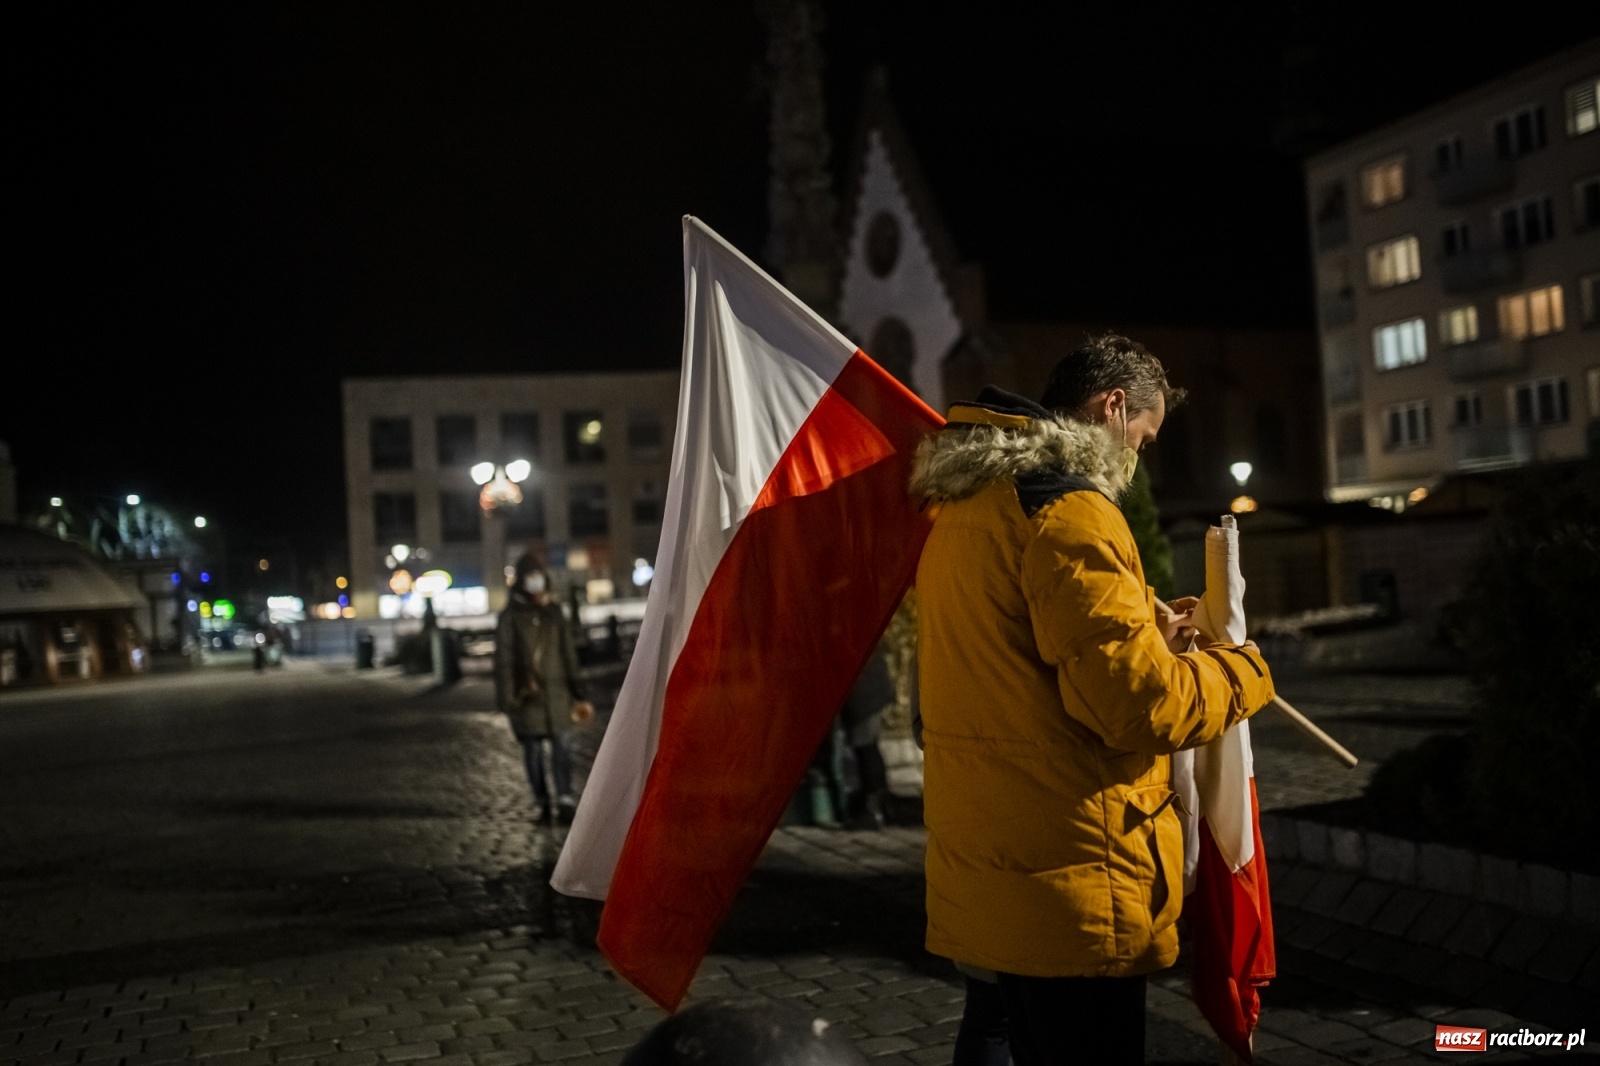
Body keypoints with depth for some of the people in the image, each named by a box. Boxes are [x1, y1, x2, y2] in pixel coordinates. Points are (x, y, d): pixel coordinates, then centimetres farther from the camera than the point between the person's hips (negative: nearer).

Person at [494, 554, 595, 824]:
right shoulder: (510, 617, 0)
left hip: (557, 691, 2)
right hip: (527, 694, -2)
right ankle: (541, 801, 12)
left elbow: (568, 653, 14)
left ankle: (564, 798, -1)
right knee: (533, 749, 4)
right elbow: (503, 659, -2)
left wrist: (576, 691, 13)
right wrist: (507, 698, -7)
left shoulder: (554, 612, 10)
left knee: (562, 746, -4)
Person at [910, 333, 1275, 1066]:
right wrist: (1240, 671, -3)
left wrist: (1142, 635, 17)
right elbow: (1136, 700, -20)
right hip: (1069, 883, -9)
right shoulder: (1066, 507, -17)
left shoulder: (968, 506, 15)